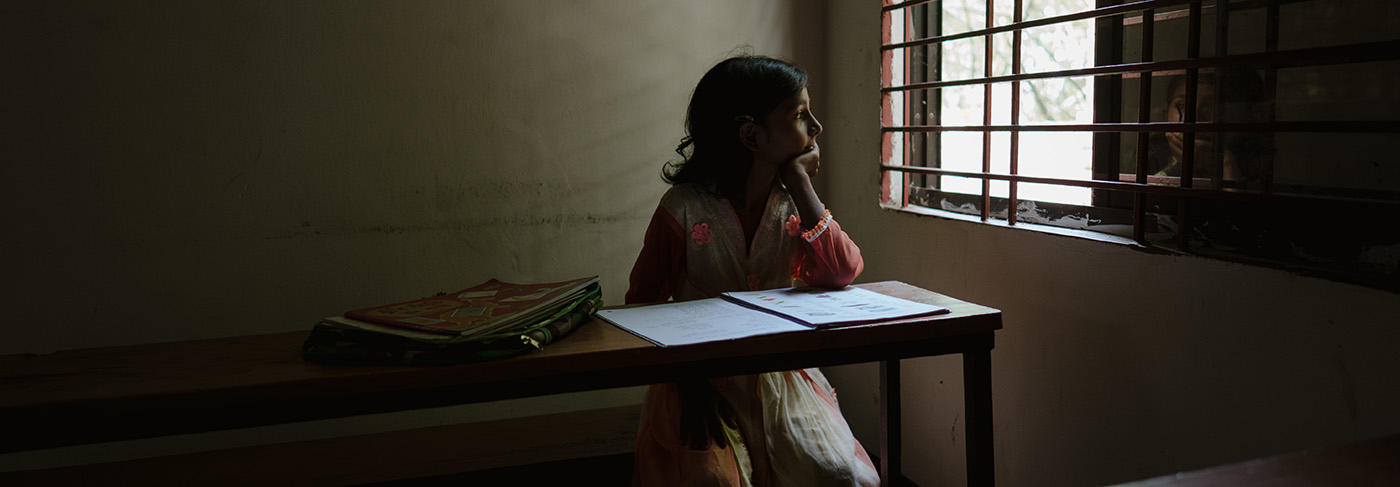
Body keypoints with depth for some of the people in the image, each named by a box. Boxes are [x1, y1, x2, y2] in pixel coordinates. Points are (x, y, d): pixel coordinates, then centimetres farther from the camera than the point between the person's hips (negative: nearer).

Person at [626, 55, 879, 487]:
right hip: (704, 382, -3)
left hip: (782, 380, 4)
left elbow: (841, 274, -11)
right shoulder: (685, 209, -10)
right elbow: (642, 304, -3)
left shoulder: (791, 204, 3)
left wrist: (800, 185, -12)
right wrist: (689, 385, -14)